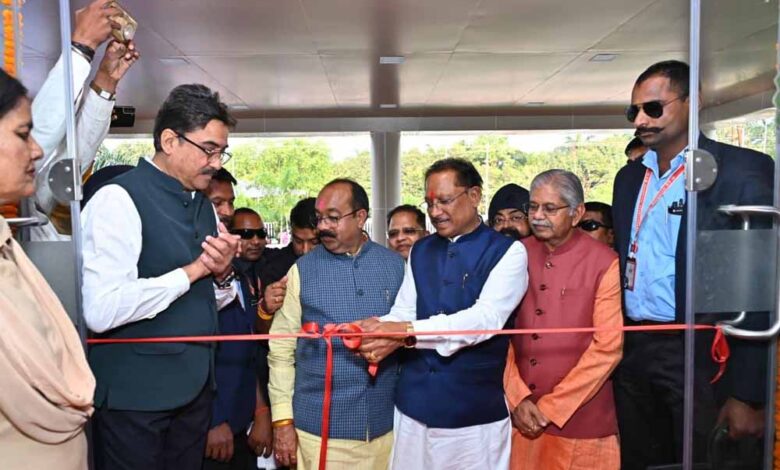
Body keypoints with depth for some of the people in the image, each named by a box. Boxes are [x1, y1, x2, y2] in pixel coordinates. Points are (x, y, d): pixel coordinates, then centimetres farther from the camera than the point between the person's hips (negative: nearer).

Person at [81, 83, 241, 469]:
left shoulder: (203, 205, 9)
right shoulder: (119, 199, -15)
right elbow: (101, 311, -26)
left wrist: (223, 273, -5)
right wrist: (194, 269, -17)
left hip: (195, 385, 7)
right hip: (136, 394, -7)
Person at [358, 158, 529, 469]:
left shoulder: (507, 252, -6)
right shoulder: (420, 252, 11)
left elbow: (486, 317, -19)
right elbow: (403, 312, 3)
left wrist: (410, 332, -28)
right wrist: (380, 331, -19)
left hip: (476, 410, -4)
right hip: (415, 403, 4)